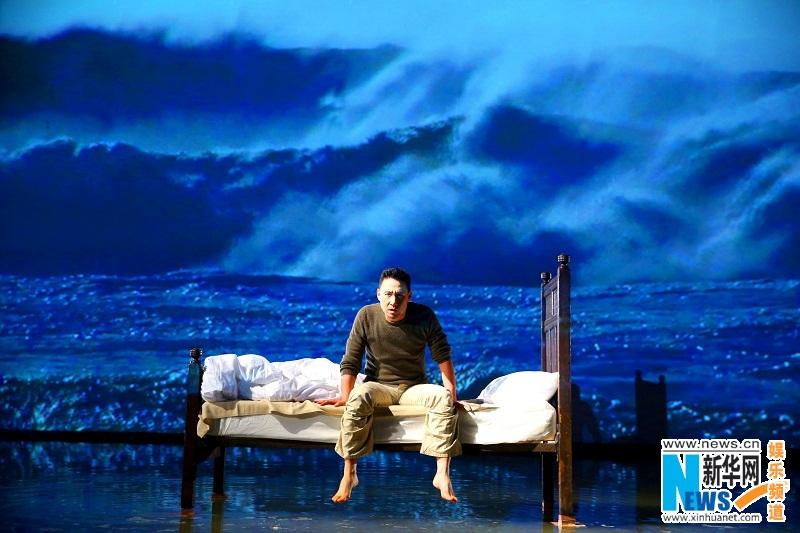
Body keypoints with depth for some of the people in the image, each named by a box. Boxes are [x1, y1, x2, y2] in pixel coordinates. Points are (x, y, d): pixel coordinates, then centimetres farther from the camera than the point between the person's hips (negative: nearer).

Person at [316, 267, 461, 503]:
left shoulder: (425, 316, -10)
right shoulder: (366, 316, -11)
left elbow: (442, 355, -4)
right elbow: (350, 361, -7)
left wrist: (452, 392, -6)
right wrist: (344, 396, -13)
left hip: (414, 387, 1)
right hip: (378, 386, -1)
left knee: (443, 398, -30)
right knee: (358, 398, -36)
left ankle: (442, 474, -33)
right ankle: (349, 474, -30)